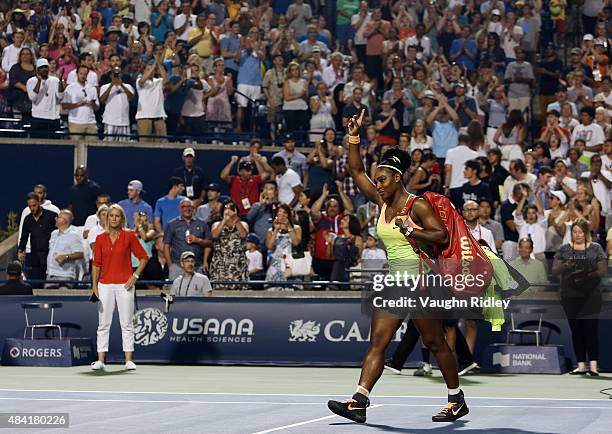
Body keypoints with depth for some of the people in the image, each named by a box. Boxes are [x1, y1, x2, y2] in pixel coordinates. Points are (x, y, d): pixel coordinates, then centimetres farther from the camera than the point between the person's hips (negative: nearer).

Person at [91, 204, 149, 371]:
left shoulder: (129, 236, 0)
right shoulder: (100, 239, 7)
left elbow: (143, 257, 3)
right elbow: (96, 264, 9)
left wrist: (135, 276, -6)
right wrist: (94, 285, 1)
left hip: (124, 285, -2)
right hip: (105, 285, 2)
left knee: (127, 324, 1)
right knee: (103, 324, 3)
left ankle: (129, 360, 5)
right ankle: (100, 360, 5)